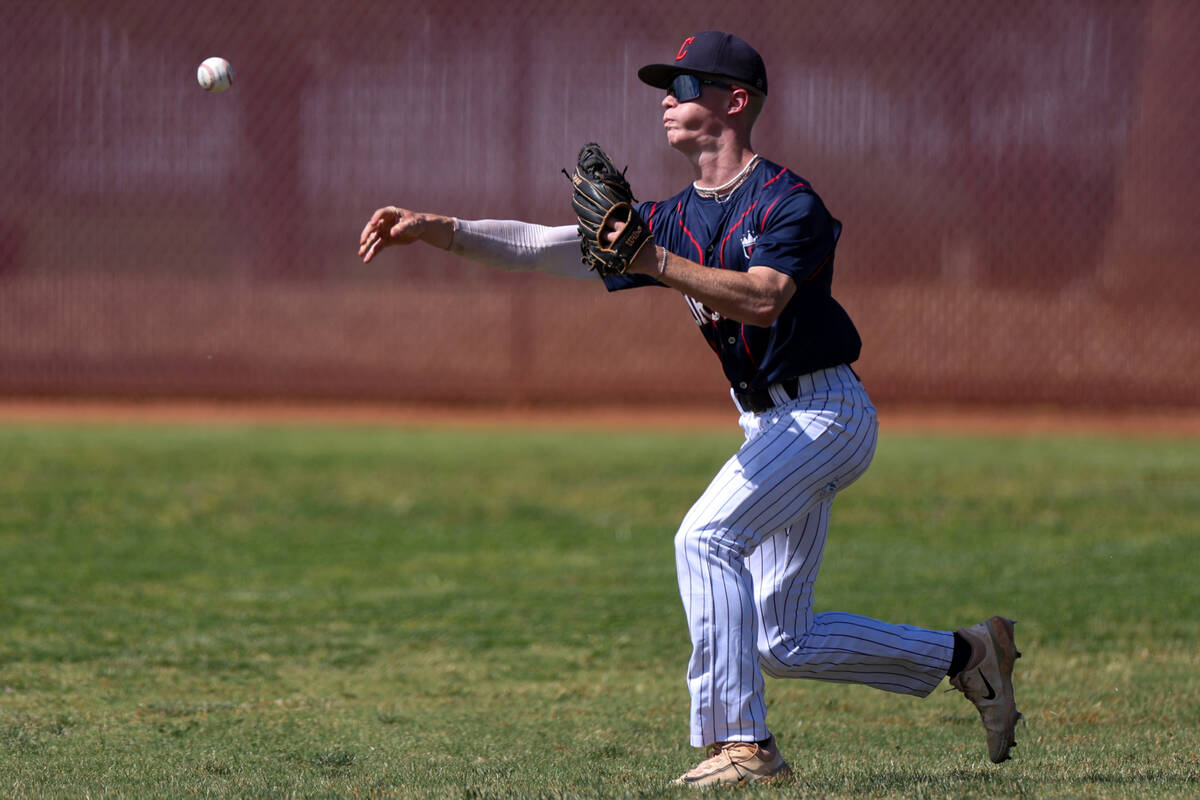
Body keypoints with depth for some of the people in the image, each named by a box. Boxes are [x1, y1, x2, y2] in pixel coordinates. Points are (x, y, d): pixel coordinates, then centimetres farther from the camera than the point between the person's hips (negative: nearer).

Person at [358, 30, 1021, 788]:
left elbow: (762, 298, -30)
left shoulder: (788, 201, -13)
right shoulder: (674, 219, 9)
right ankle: (965, 655, 24)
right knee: (784, 642, 9)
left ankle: (742, 744, -26)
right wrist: (435, 229, -9)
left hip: (826, 410, -9)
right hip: (772, 426, 9)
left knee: (708, 536, -26)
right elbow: (546, 245, 1)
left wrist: (658, 264, -36)